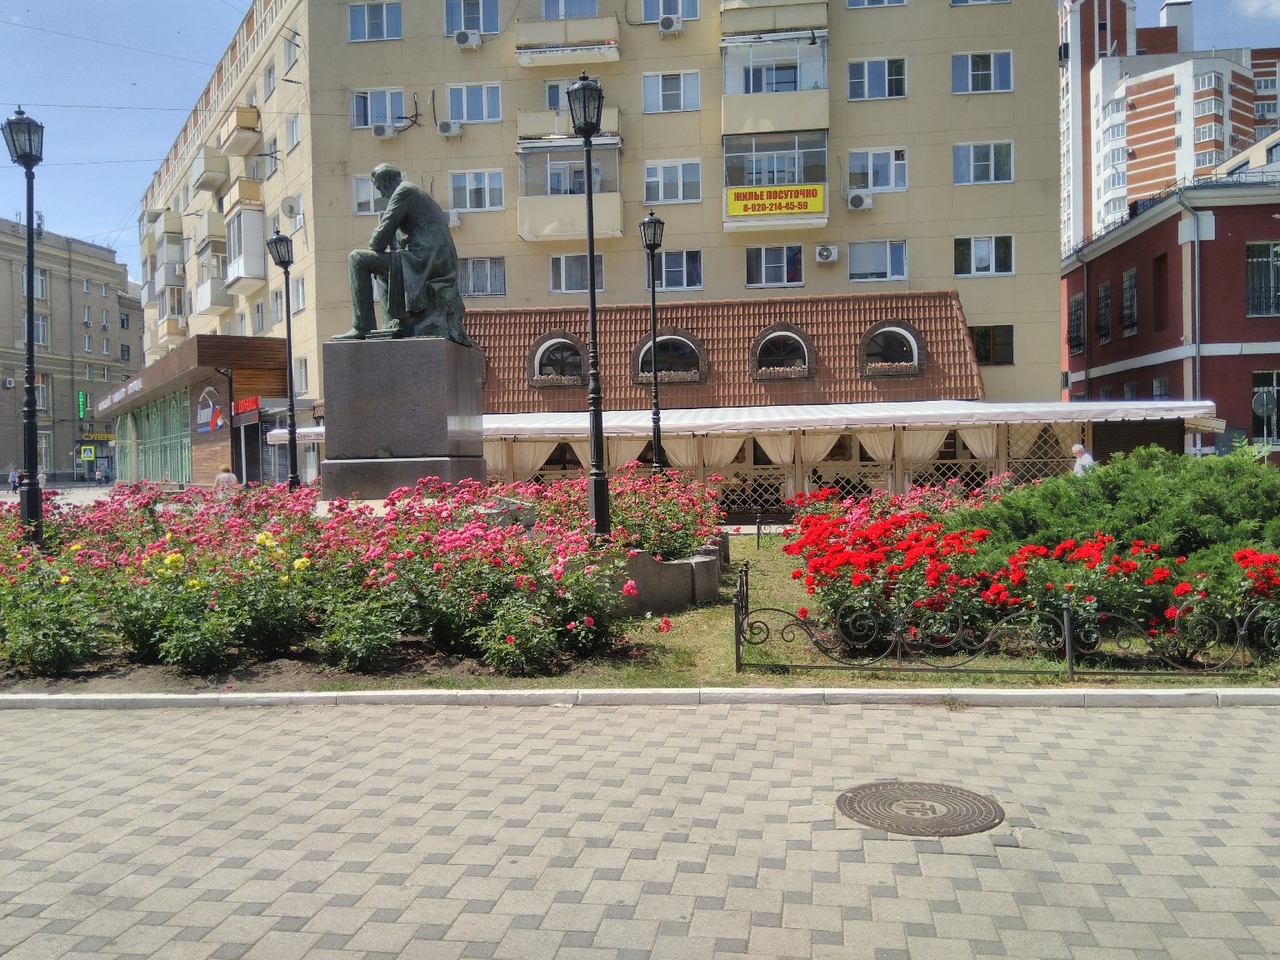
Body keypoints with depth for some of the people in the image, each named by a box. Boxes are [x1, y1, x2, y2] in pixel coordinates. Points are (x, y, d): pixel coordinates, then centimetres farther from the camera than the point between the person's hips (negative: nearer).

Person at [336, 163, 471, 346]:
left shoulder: (404, 192, -5)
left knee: (357, 259, -9)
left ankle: (363, 327, -13)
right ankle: (398, 325, 23)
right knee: (384, 271, 35)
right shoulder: (419, 193, 27)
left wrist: (373, 248, 9)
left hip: (422, 262, -10)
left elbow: (383, 234, -11)